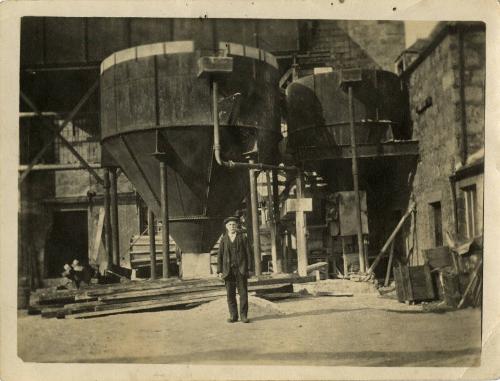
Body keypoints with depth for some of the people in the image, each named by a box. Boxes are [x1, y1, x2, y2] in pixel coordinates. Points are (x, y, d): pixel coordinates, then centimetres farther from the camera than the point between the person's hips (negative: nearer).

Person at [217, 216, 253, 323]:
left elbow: (248, 253, 4)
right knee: (230, 294, 2)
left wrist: (249, 268, -4)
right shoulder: (224, 240, 8)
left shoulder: (242, 237, 5)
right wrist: (219, 271, 0)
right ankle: (233, 316, 10)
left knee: (243, 293, -3)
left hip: (241, 270, -1)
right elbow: (220, 256, 8)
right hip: (228, 270, 1)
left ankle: (243, 315, 3)